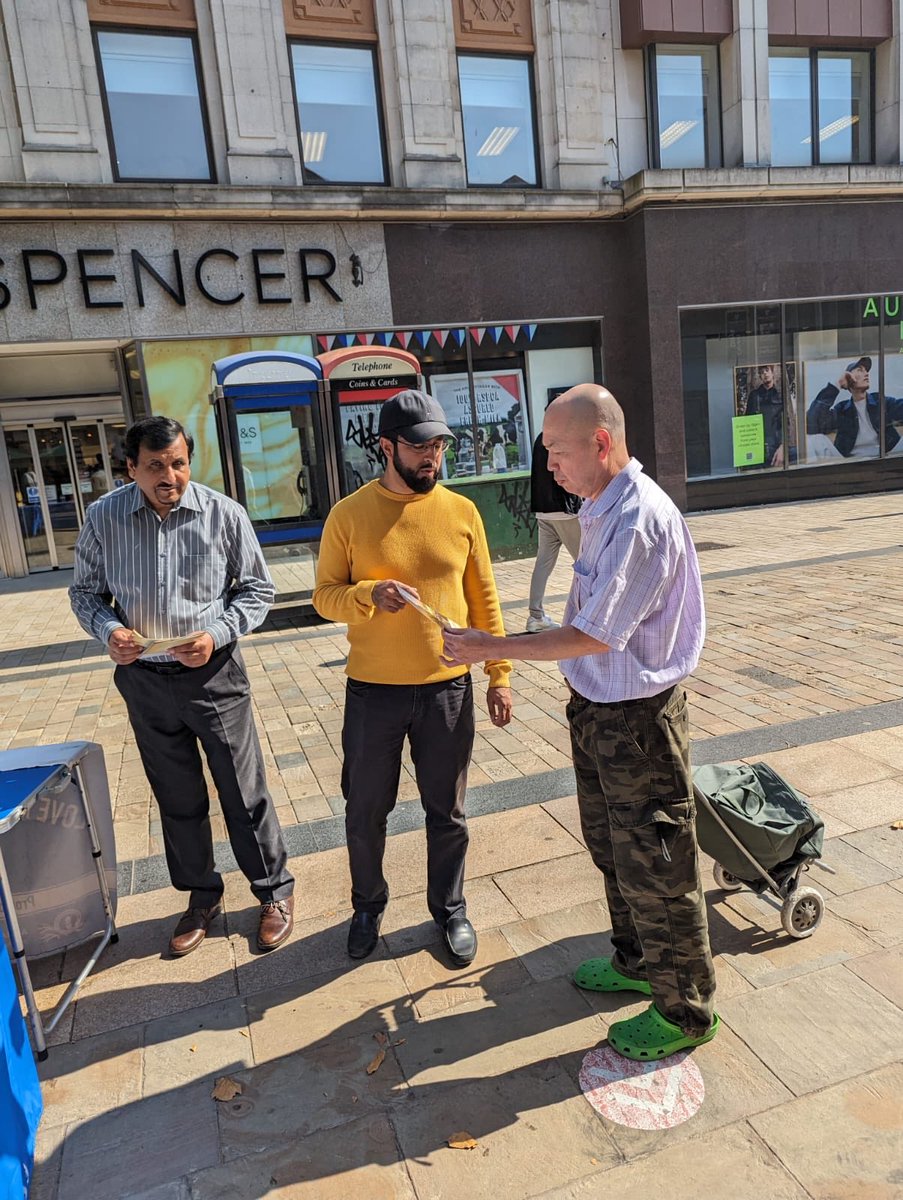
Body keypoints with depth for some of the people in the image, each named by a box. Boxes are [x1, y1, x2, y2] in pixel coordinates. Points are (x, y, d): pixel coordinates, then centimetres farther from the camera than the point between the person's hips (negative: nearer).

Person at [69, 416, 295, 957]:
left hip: (215, 675, -2)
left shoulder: (224, 514, -11)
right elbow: (86, 591, 7)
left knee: (244, 793, 6)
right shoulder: (104, 518, -5)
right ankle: (202, 896, 37)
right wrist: (108, 629, -14)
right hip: (144, 679, 3)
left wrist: (216, 633, -17)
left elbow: (258, 588, -2)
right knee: (178, 799, 16)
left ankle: (275, 891, 28)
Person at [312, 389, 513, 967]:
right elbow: (325, 595, -2)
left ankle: (451, 909, 38)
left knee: (448, 812, 15)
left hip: (448, 689, 1)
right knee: (366, 812, 15)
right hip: (373, 691, -1)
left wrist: (499, 674, 3)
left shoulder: (462, 512, 0)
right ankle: (368, 905, 41)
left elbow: (484, 599, 4)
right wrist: (370, 594, -23)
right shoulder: (349, 515, -5)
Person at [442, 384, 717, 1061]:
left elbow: (593, 636, -25)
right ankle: (637, 963, 47)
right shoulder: (601, 510, 5)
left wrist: (493, 647, -19)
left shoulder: (641, 521, -25)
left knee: (653, 863, 7)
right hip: (596, 707, 10)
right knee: (611, 847, 24)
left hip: (637, 718, -9)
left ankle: (685, 1011, 29)